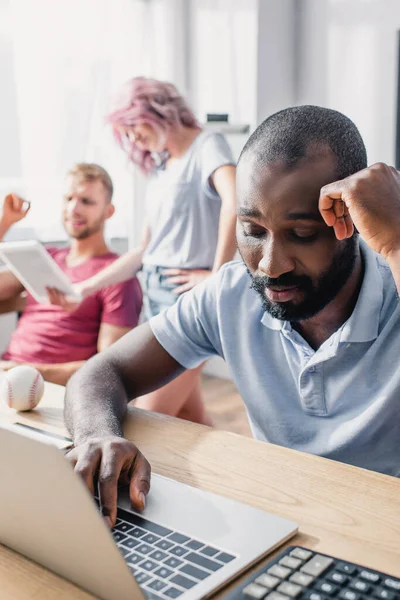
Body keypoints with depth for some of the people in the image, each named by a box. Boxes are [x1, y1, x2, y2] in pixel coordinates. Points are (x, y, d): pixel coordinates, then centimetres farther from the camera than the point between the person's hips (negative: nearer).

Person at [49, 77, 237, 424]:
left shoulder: (206, 145, -4)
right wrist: (84, 289, 11)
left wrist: (217, 275, -19)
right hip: (156, 292, 8)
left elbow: (235, 204, -25)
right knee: (189, 417, 11)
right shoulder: (160, 167, 19)